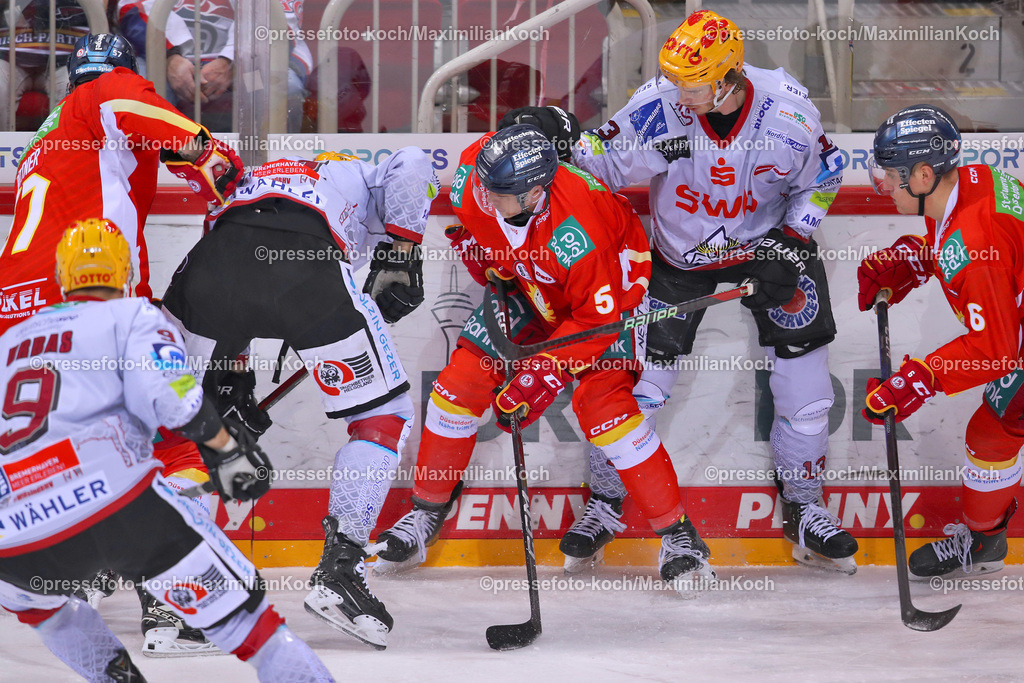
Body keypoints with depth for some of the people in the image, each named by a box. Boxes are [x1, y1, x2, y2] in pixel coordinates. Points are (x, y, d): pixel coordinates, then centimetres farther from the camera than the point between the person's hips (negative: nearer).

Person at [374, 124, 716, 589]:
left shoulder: (573, 232, -42)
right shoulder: (474, 177, -26)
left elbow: (597, 318, -32)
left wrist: (545, 375, -33)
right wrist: (479, 254, -3)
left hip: (611, 287, -6)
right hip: (528, 284, 6)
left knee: (602, 403, -22)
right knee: (461, 383, -2)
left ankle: (678, 535, -10)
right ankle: (426, 514, 16)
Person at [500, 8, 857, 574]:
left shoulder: (788, 114, -25)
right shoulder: (659, 109, -28)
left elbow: (821, 179, -6)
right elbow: (604, 165, -21)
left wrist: (790, 242, -14)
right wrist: (563, 138, -40)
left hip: (767, 244, 0)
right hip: (679, 255, 0)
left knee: (803, 378, -3)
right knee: (636, 379, -3)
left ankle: (803, 511, 14)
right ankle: (605, 503, 16)